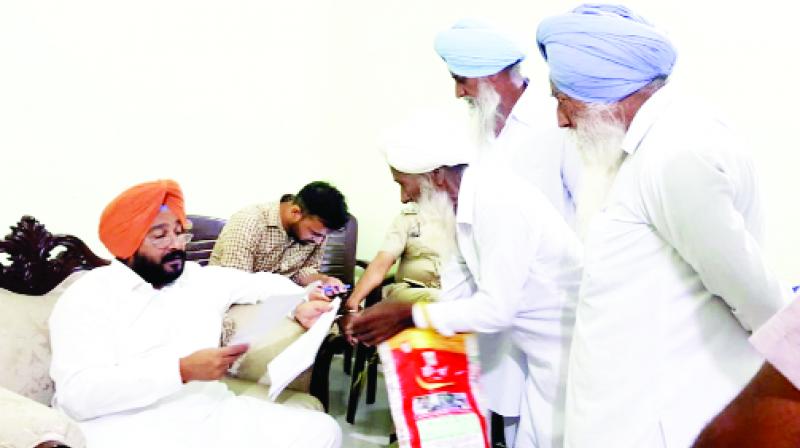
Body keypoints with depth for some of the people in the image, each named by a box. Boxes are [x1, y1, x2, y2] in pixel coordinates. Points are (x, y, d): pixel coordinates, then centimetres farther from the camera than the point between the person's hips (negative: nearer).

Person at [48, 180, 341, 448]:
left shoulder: (201, 279, 17)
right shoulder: (87, 297, -2)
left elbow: (262, 283, 33)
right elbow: (78, 394, -15)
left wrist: (299, 306, 10)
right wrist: (181, 370, -22)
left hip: (207, 413, 7)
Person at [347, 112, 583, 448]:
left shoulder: (496, 200, -25)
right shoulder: (468, 202, 3)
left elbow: (496, 309, -25)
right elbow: (459, 290, 8)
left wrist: (410, 316, -16)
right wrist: (392, 319, 0)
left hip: (569, 351, -8)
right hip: (544, 351, 8)